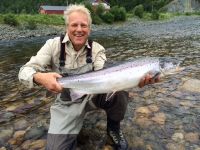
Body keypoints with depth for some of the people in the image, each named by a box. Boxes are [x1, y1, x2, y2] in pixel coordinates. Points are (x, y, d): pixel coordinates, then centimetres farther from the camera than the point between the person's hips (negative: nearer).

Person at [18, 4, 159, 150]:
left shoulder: (97, 49, -9)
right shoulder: (54, 45, -13)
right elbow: (25, 71, -18)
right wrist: (40, 77, -43)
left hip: (93, 95, 1)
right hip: (67, 104, -1)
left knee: (119, 91, -27)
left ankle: (113, 128, 4)